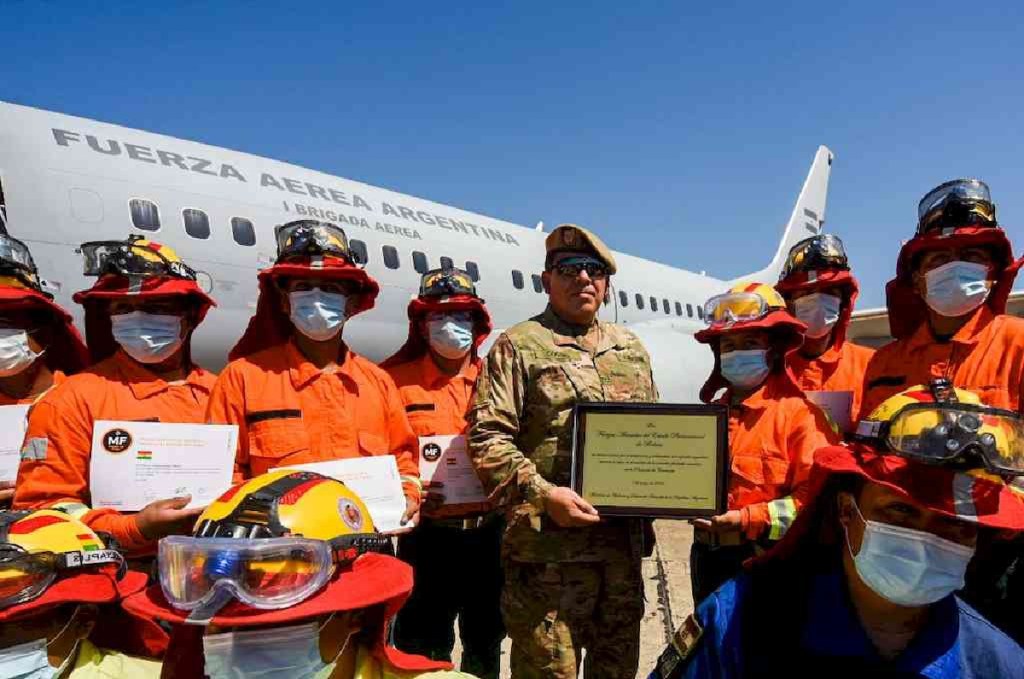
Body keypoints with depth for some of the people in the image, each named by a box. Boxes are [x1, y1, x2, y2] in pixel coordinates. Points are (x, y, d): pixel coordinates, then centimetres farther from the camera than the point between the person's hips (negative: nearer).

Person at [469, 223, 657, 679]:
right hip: (548, 547, -5)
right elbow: (487, 437, -11)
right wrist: (544, 496, -19)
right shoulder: (519, 346, -3)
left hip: (624, 543, 6)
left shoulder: (631, 350, 15)